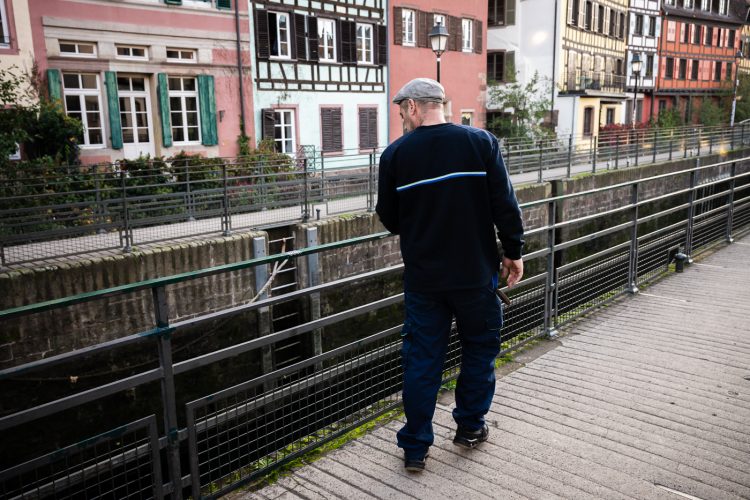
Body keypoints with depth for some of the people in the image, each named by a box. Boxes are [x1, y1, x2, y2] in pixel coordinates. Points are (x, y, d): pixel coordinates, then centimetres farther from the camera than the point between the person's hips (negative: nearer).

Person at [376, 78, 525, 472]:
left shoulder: (395, 154, -6)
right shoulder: (481, 142, -6)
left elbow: (389, 219, 1)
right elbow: (504, 204, -7)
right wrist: (513, 251, 4)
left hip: (422, 277, 0)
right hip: (476, 273, 0)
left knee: (421, 358, 11)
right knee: (480, 347, 20)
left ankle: (415, 448, 19)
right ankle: (470, 426, 33)